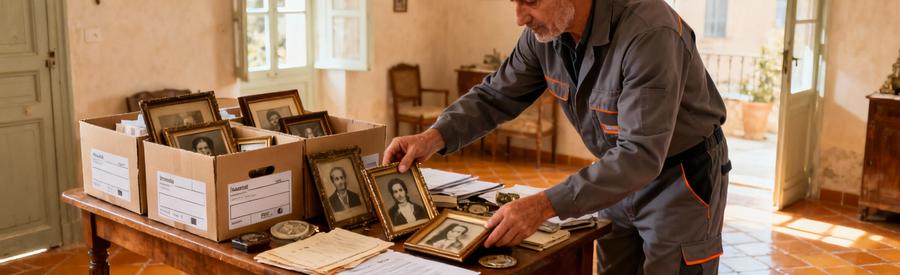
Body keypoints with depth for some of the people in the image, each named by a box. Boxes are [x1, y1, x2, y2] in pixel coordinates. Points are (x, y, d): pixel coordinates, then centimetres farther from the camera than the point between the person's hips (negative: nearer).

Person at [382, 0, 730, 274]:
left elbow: (642, 154, -36)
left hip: (683, 176, -6)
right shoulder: (544, 31, -12)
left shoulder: (649, 32, -33)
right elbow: (496, 95, -2)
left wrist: (544, 205, -42)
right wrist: (435, 137, -20)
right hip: (623, 176, 6)